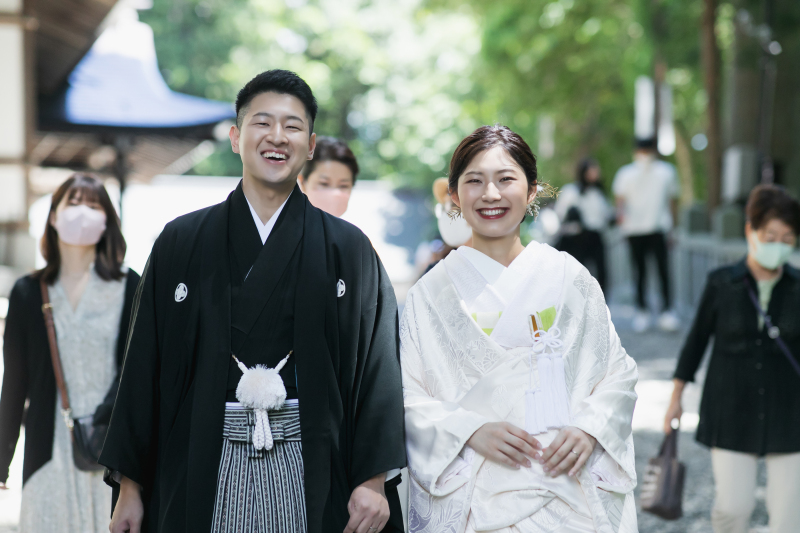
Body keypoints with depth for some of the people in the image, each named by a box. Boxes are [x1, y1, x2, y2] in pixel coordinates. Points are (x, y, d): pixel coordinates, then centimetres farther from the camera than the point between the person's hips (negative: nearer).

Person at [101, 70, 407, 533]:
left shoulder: (348, 249, 5)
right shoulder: (182, 243, 6)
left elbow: (377, 367, 0)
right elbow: (146, 365, 5)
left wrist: (374, 479, -9)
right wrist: (130, 485, 3)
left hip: (308, 468, 0)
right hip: (204, 470, 1)